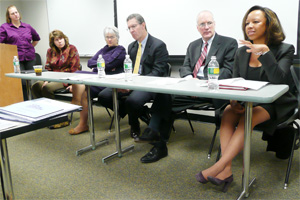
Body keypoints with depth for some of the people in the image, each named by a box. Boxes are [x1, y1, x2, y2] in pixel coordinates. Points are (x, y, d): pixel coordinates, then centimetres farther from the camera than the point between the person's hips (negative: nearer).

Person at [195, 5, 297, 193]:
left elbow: (278, 79, -24)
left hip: (275, 104, -4)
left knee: (247, 118, -32)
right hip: (247, 101, 4)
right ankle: (227, 170, -30)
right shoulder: (242, 51, 6)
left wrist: (265, 52, -32)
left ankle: (218, 167, -30)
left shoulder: (285, 49, -6)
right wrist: (233, 101, -16)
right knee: (228, 113, -26)